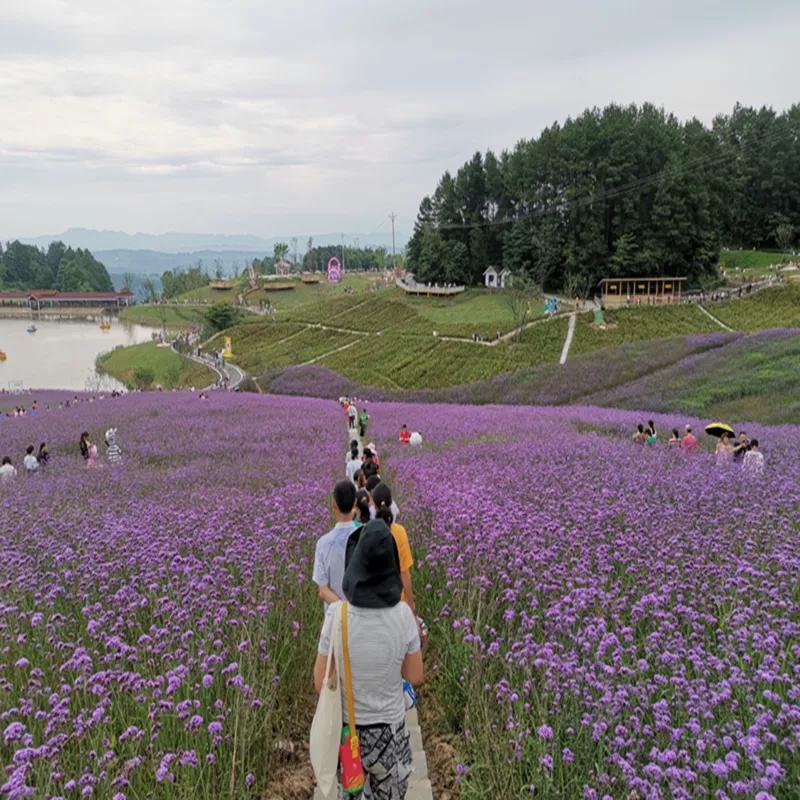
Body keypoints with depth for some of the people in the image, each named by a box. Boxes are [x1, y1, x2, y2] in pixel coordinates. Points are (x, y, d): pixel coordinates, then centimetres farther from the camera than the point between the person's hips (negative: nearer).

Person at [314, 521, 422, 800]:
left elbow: (320, 683, -13)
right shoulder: (403, 614, -21)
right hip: (390, 727, 0)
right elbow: (415, 676, -8)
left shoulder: (337, 617, -23)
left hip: (346, 727, 0)